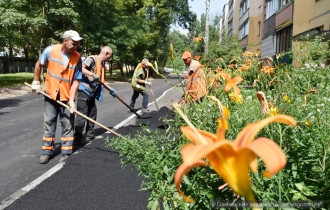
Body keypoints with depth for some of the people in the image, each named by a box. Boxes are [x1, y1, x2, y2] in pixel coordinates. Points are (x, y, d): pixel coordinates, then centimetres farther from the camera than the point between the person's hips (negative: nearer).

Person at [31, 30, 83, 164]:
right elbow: (39, 65, 7)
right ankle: (46, 152, 22)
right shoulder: (50, 50, -11)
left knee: (67, 126, 4)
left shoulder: (77, 58, -13)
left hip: (67, 97, -1)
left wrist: (71, 100, -19)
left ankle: (66, 153, 14)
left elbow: (76, 81, -13)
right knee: (49, 124, 10)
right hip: (50, 94, 1)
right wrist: (36, 82, 6)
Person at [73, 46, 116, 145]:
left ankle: (90, 135, 28)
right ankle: (78, 138, 3)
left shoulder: (102, 64, 14)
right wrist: (92, 74, -30)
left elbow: (100, 80, 21)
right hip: (84, 91, -9)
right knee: (82, 115, -5)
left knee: (92, 113, 15)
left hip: (91, 93, 9)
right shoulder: (92, 59, -12)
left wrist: (110, 89, 20)